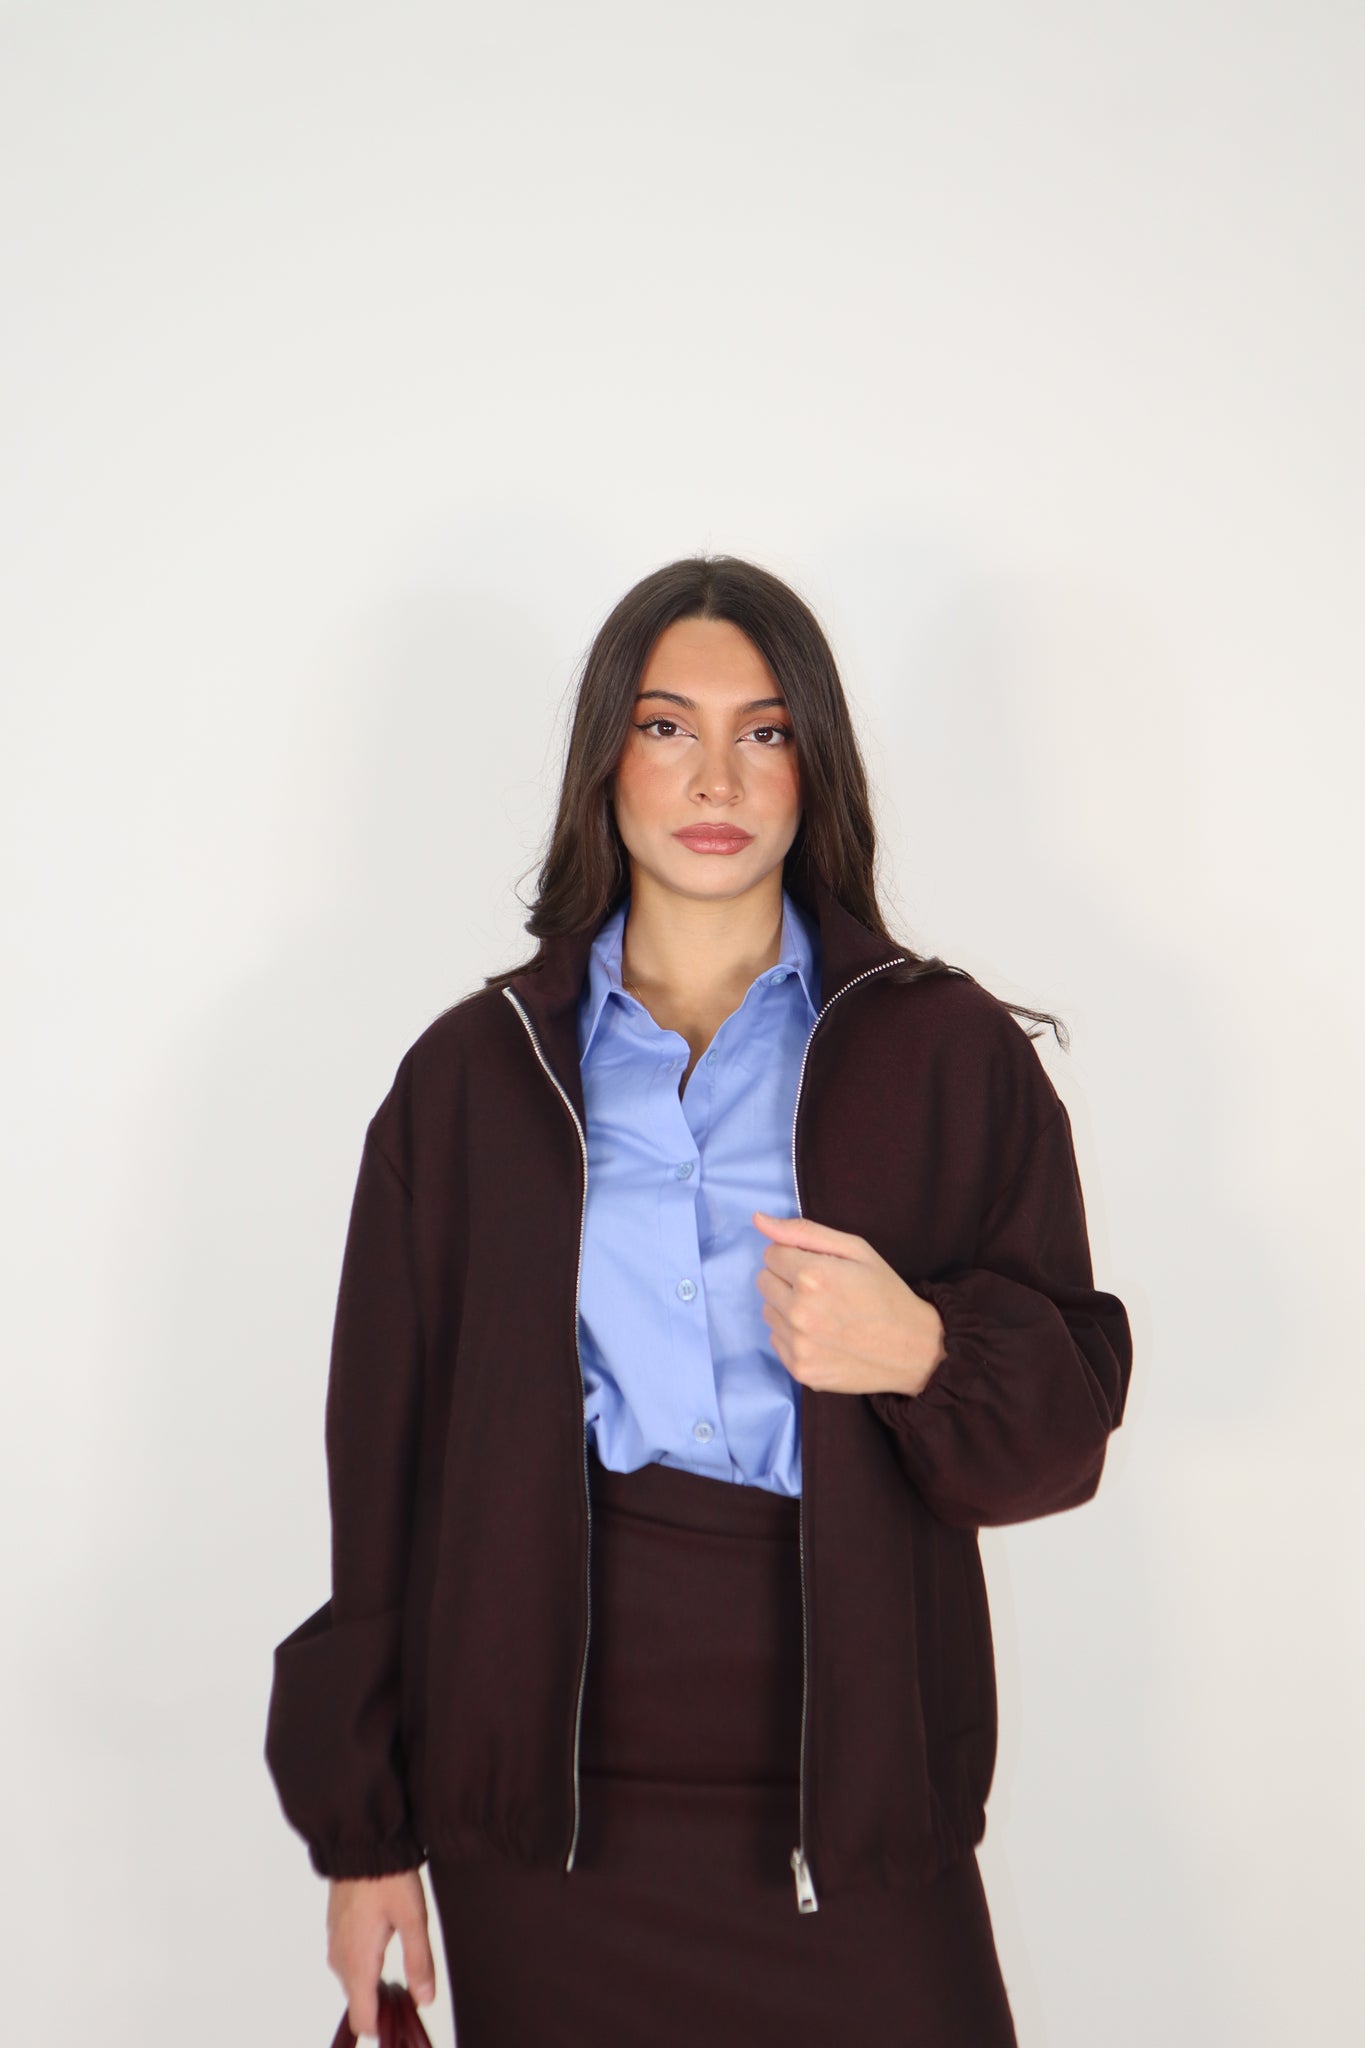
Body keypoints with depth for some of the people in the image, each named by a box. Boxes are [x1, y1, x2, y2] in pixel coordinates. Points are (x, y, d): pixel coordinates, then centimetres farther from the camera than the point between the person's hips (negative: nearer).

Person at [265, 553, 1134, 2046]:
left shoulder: (949, 1055, 3)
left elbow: (1068, 1413, 2)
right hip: (550, 1770, 1)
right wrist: (362, 1826, 3)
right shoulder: (477, 1071, 5)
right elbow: (385, 1451, 5)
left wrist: (924, 1352, -21)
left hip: (839, 1754, 0)